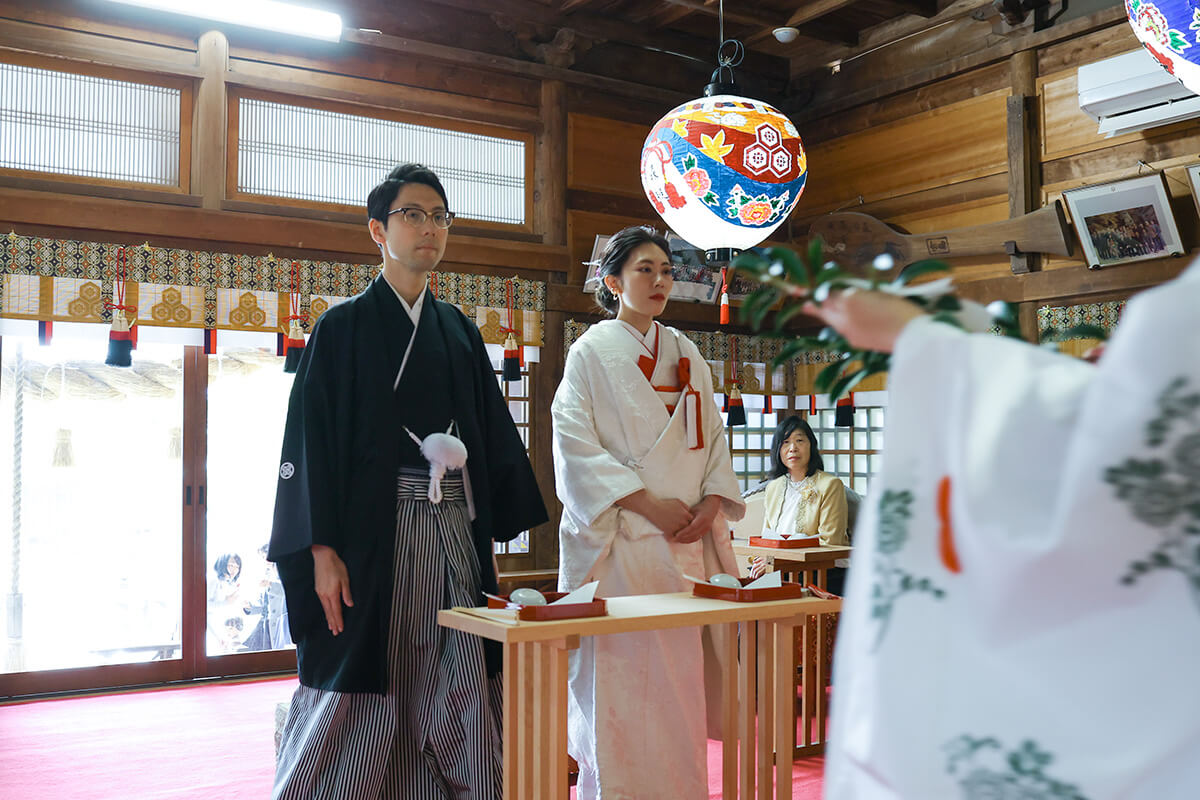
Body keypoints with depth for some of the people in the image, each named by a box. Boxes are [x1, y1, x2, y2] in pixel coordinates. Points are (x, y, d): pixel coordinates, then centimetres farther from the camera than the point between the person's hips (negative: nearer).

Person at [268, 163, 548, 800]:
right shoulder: (343, 327, 1)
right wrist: (323, 551, -13)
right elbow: (312, 439, -5)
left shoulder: (459, 332, 14)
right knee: (362, 703, 0)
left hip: (454, 532, 5)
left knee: (452, 697, 6)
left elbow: (492, 438, 14)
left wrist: (493, 539, 8)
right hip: (372, 533, -4)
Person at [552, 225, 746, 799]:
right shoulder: (592, 353, 1)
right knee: (620, 678, -5)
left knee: (683, 678, 5)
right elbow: (576, 446, -8)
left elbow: (712, 438, 15)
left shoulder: (687, 356, 16)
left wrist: (713, 503, -3)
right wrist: (648, 504, -15)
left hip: (689, 537, 5)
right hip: (620, 538, -4)